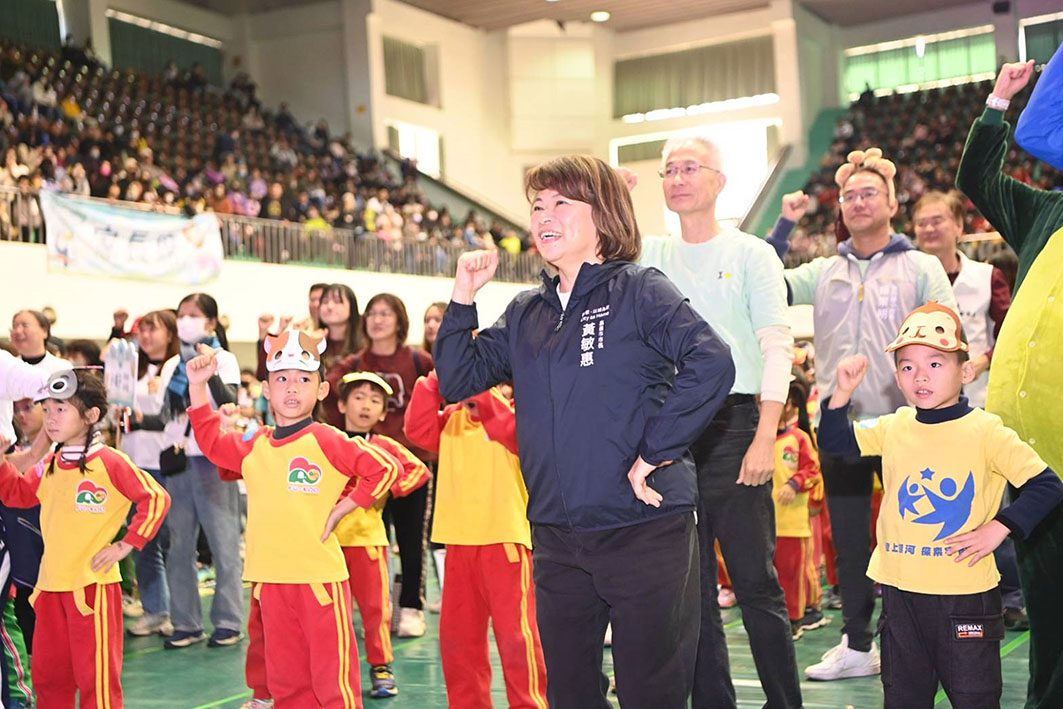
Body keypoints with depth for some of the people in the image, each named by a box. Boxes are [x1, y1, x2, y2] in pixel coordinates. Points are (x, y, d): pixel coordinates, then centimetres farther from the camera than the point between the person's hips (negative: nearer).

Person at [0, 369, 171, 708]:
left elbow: (156, 499, -15)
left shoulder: (109, 463, -13)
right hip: (51, 585, 8)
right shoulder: (51, 465, 9)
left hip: (93, 585, -7)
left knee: (96, 674, 0)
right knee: (48, 672, 18)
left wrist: (127, 545, -13)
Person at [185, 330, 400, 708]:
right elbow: (211, 441, 18)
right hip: (271, 578, 6)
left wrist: (341, 509, -10)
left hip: (320, 575, -6)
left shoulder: (328, 441, -8)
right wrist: (198, 385, 11)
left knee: (333, 676, -1)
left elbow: (384, 468, -11)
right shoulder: (253, 447, 9)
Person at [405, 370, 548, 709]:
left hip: (505, 540, -6)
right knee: (456, 634, 14)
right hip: (458, 543, 6)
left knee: (515, 634, -5)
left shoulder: (512, 412, -2)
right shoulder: (451, 418, 13)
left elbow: (511, 430, -25)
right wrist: (434, 382, -9)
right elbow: (418, 430, -4)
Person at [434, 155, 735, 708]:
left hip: (644, 530, -6)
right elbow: (457, 381, 9)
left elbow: (711, 365, -19)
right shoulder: (525, 314, 13)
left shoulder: (639, 292, -6)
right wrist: (463, 297, 0)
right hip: (555, 535, 6)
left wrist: (656, 451, -19)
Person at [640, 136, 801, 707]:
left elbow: (778, 346, -4)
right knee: (688, 584, 7)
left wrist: (765, 437, -14)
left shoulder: (750, 253, 3)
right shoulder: (649, 255, 14)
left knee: (754, 579, -3)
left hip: (732, 423, -3)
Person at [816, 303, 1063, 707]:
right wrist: (842, 393, -6)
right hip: (901, 591, 4)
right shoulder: (892, 428, 5)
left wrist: (998, 529, -17)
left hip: (967, 593, -4)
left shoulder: (986, 432, -8)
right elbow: (834, 442, 8)